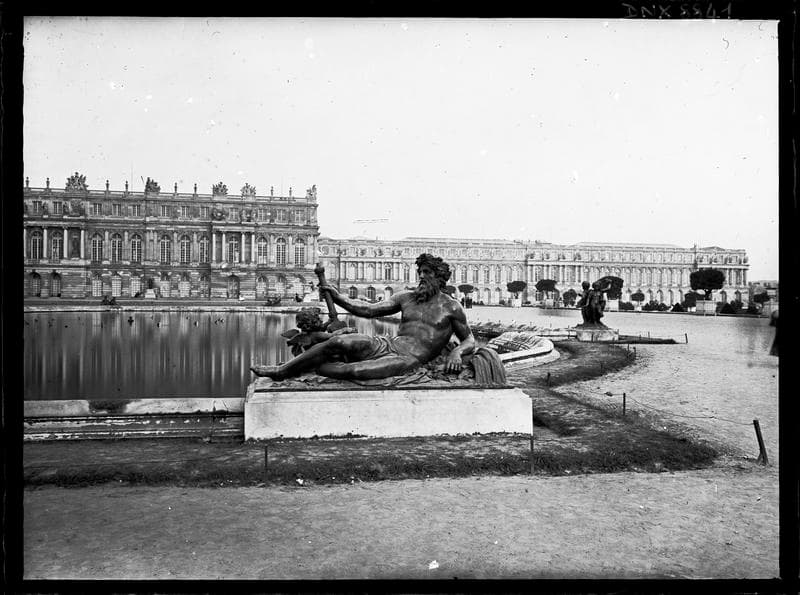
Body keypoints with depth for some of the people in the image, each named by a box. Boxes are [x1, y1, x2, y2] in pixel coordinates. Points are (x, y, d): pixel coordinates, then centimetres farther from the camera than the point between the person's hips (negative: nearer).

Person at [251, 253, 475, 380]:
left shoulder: (451, 307, 5)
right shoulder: (406, 297, 16)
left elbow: (469, 340, 10)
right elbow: (368, 310, 12)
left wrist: (457, 352, -13)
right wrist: (337, 297, 4)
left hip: (409, 359, -4)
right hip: (386, 345, 5)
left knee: (355, 371, -33)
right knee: (339, 341, -22)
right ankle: (282, 369, -10)